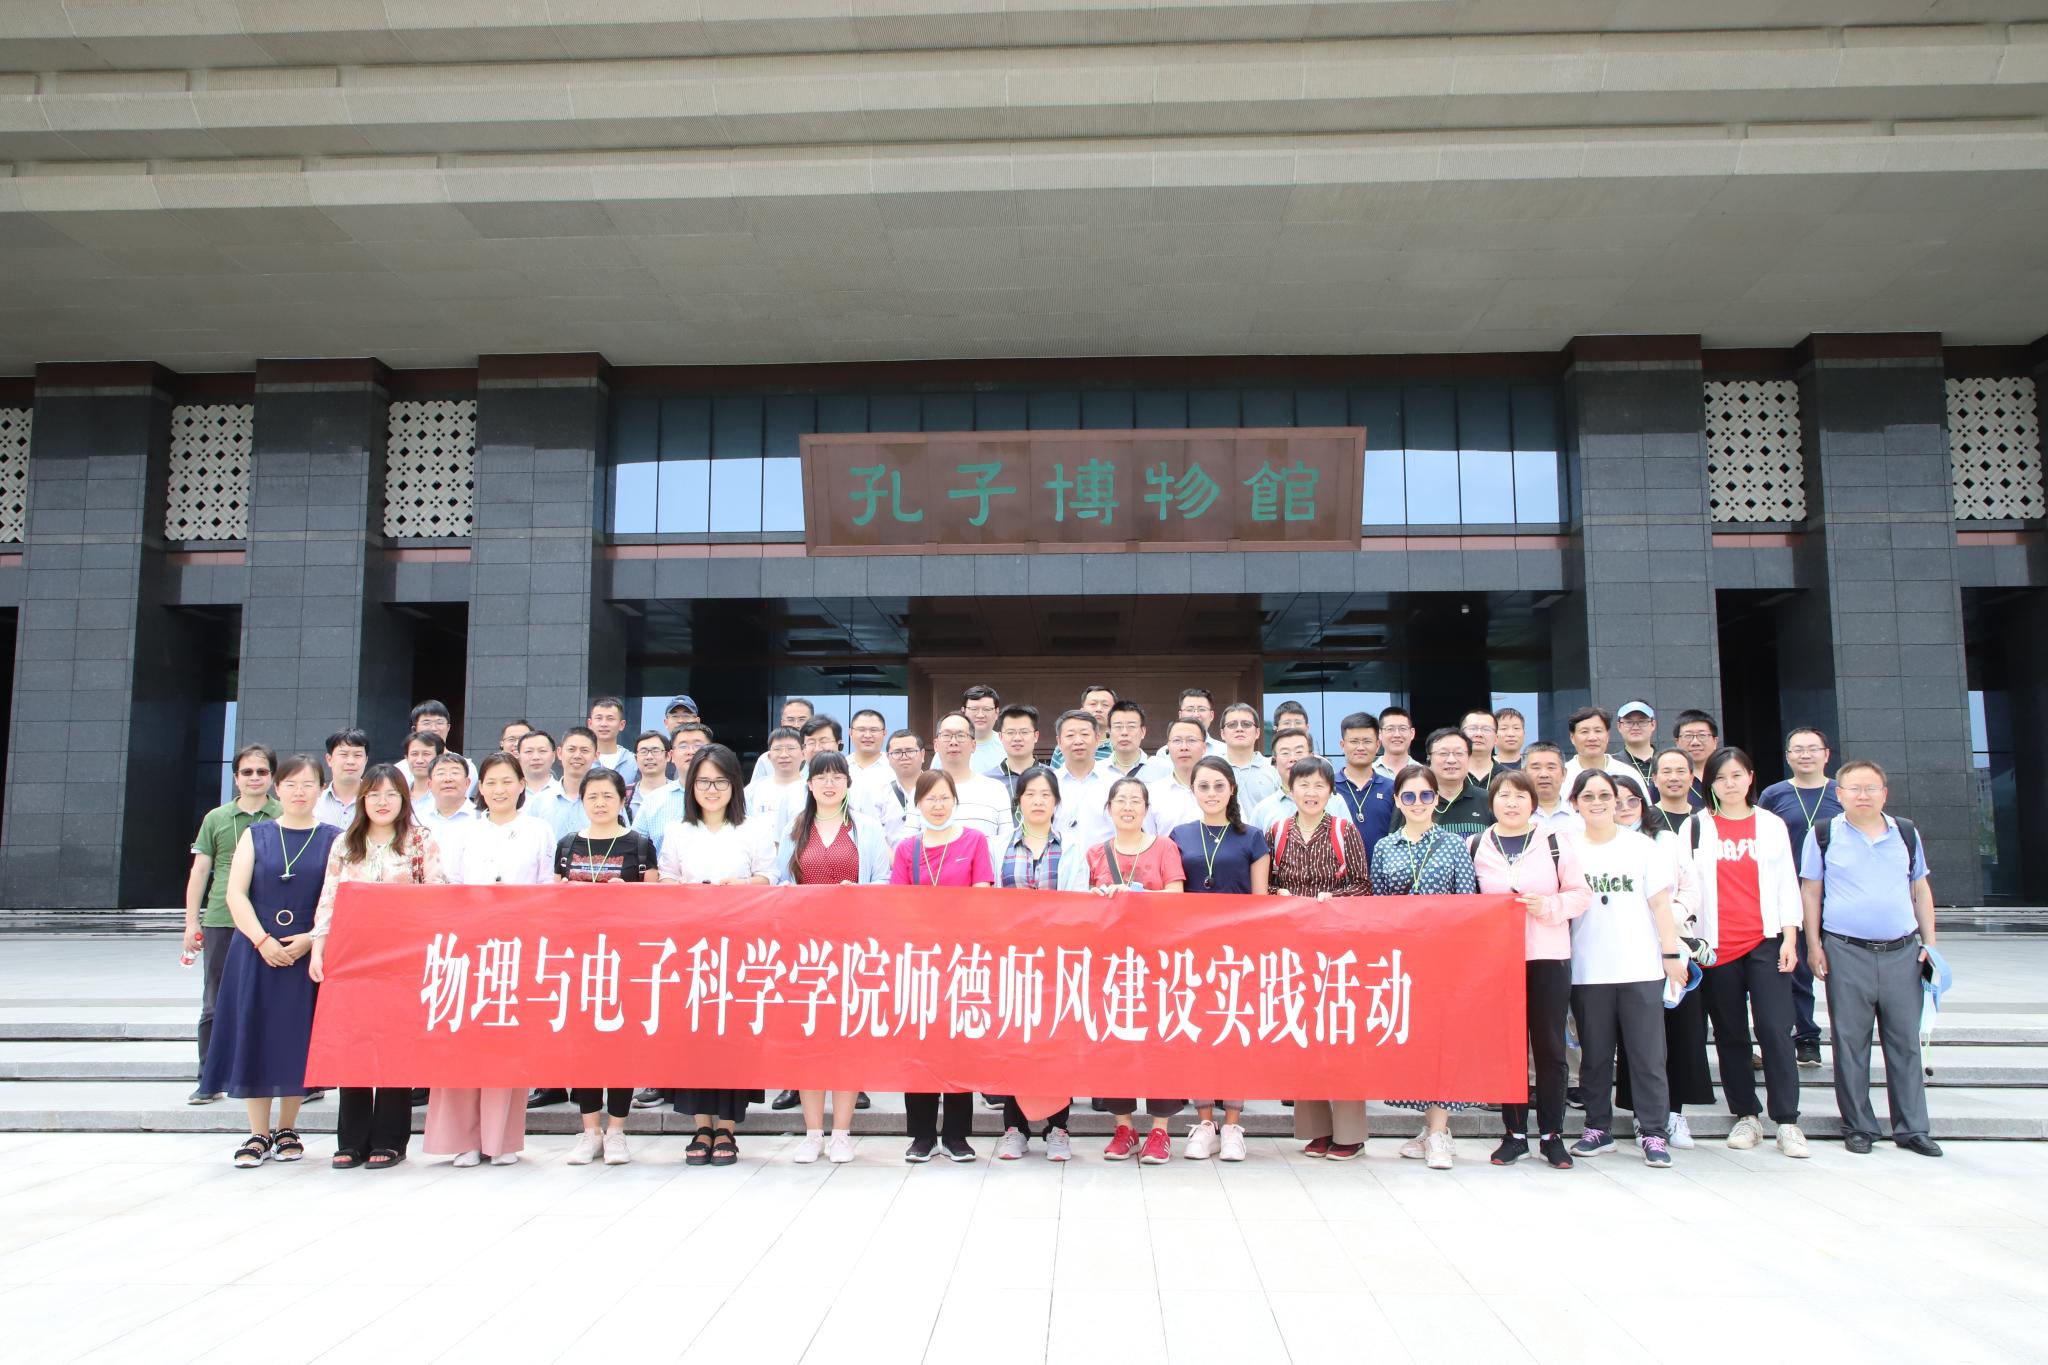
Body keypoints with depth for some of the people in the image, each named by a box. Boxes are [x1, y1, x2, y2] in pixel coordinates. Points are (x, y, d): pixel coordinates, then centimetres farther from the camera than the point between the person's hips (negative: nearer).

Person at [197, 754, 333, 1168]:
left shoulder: (333, 839, 4)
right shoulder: (256, 834, 7)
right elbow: (235, 893, 0)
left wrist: (310, 939, -15)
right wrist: (262, 940, -12)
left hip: (308, 953, -1)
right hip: (255, 948, 1)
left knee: (296, 1039, 2)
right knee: (254, 1037, 1)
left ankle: (287, 1130, 16)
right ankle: (258, 1134, 10)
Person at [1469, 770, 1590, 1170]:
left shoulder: (1554, 842, 2)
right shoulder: (1475, 847, 6)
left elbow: (1581, 894, 2)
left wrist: (1549, 906, -14)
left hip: (1549, 957, -1)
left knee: (1550, 1046, 3)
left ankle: (1552, 1135, 13)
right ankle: (1514, 1133, 15)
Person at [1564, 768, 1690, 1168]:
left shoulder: (1643, 846, 4)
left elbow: (1660, 904, 3)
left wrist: (1672, 954, -2)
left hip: (1641, 969, -1)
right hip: (1587, 970, 1)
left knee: (1648, 1055, 0)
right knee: (1595, 1055, 8)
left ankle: (1652, 1133, 6)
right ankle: (1598, 1128, 18)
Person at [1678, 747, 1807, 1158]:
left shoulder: (1772, 825, 9)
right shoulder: (1695, 827, 7)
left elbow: (1788, 884, 8)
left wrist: (1790, 938, -1)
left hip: (1766, 942, -1)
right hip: (1717, 946, 1)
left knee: (1775, 1029, -8)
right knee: (1730, 1034, 7)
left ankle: (1787, 1121, -2)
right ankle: (1746, 1116, 17)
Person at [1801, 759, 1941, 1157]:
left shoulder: (1906, 833, 9)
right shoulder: (1824, 835, 1)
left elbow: (1921, 889, 15)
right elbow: (1810, 892, 3)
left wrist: (1929, 942, 9)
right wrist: (1814, 945, -3)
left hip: (1902, 952, 2)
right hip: (1846, 953, -2)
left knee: (1906, 1041, 6)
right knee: (1850, 1043, 3)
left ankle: (1911, 1128, 15)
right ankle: (1858, 1127, 12)